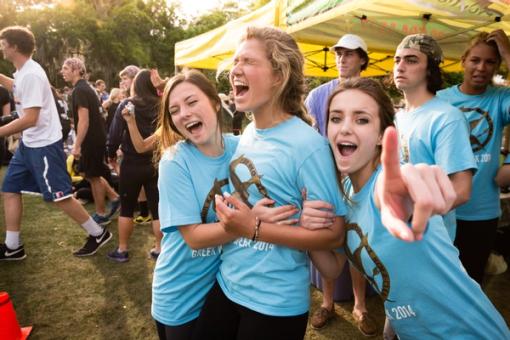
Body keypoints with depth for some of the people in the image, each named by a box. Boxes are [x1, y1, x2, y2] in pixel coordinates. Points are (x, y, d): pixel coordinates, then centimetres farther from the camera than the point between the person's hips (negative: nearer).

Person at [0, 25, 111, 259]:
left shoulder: (30, 75, -20)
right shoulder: (23, 72, 11)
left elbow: (30, 119, -26)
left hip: (44, 145, -10)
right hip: (29, 143, 10)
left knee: (59, 196, -4)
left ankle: (98, 234, 11)